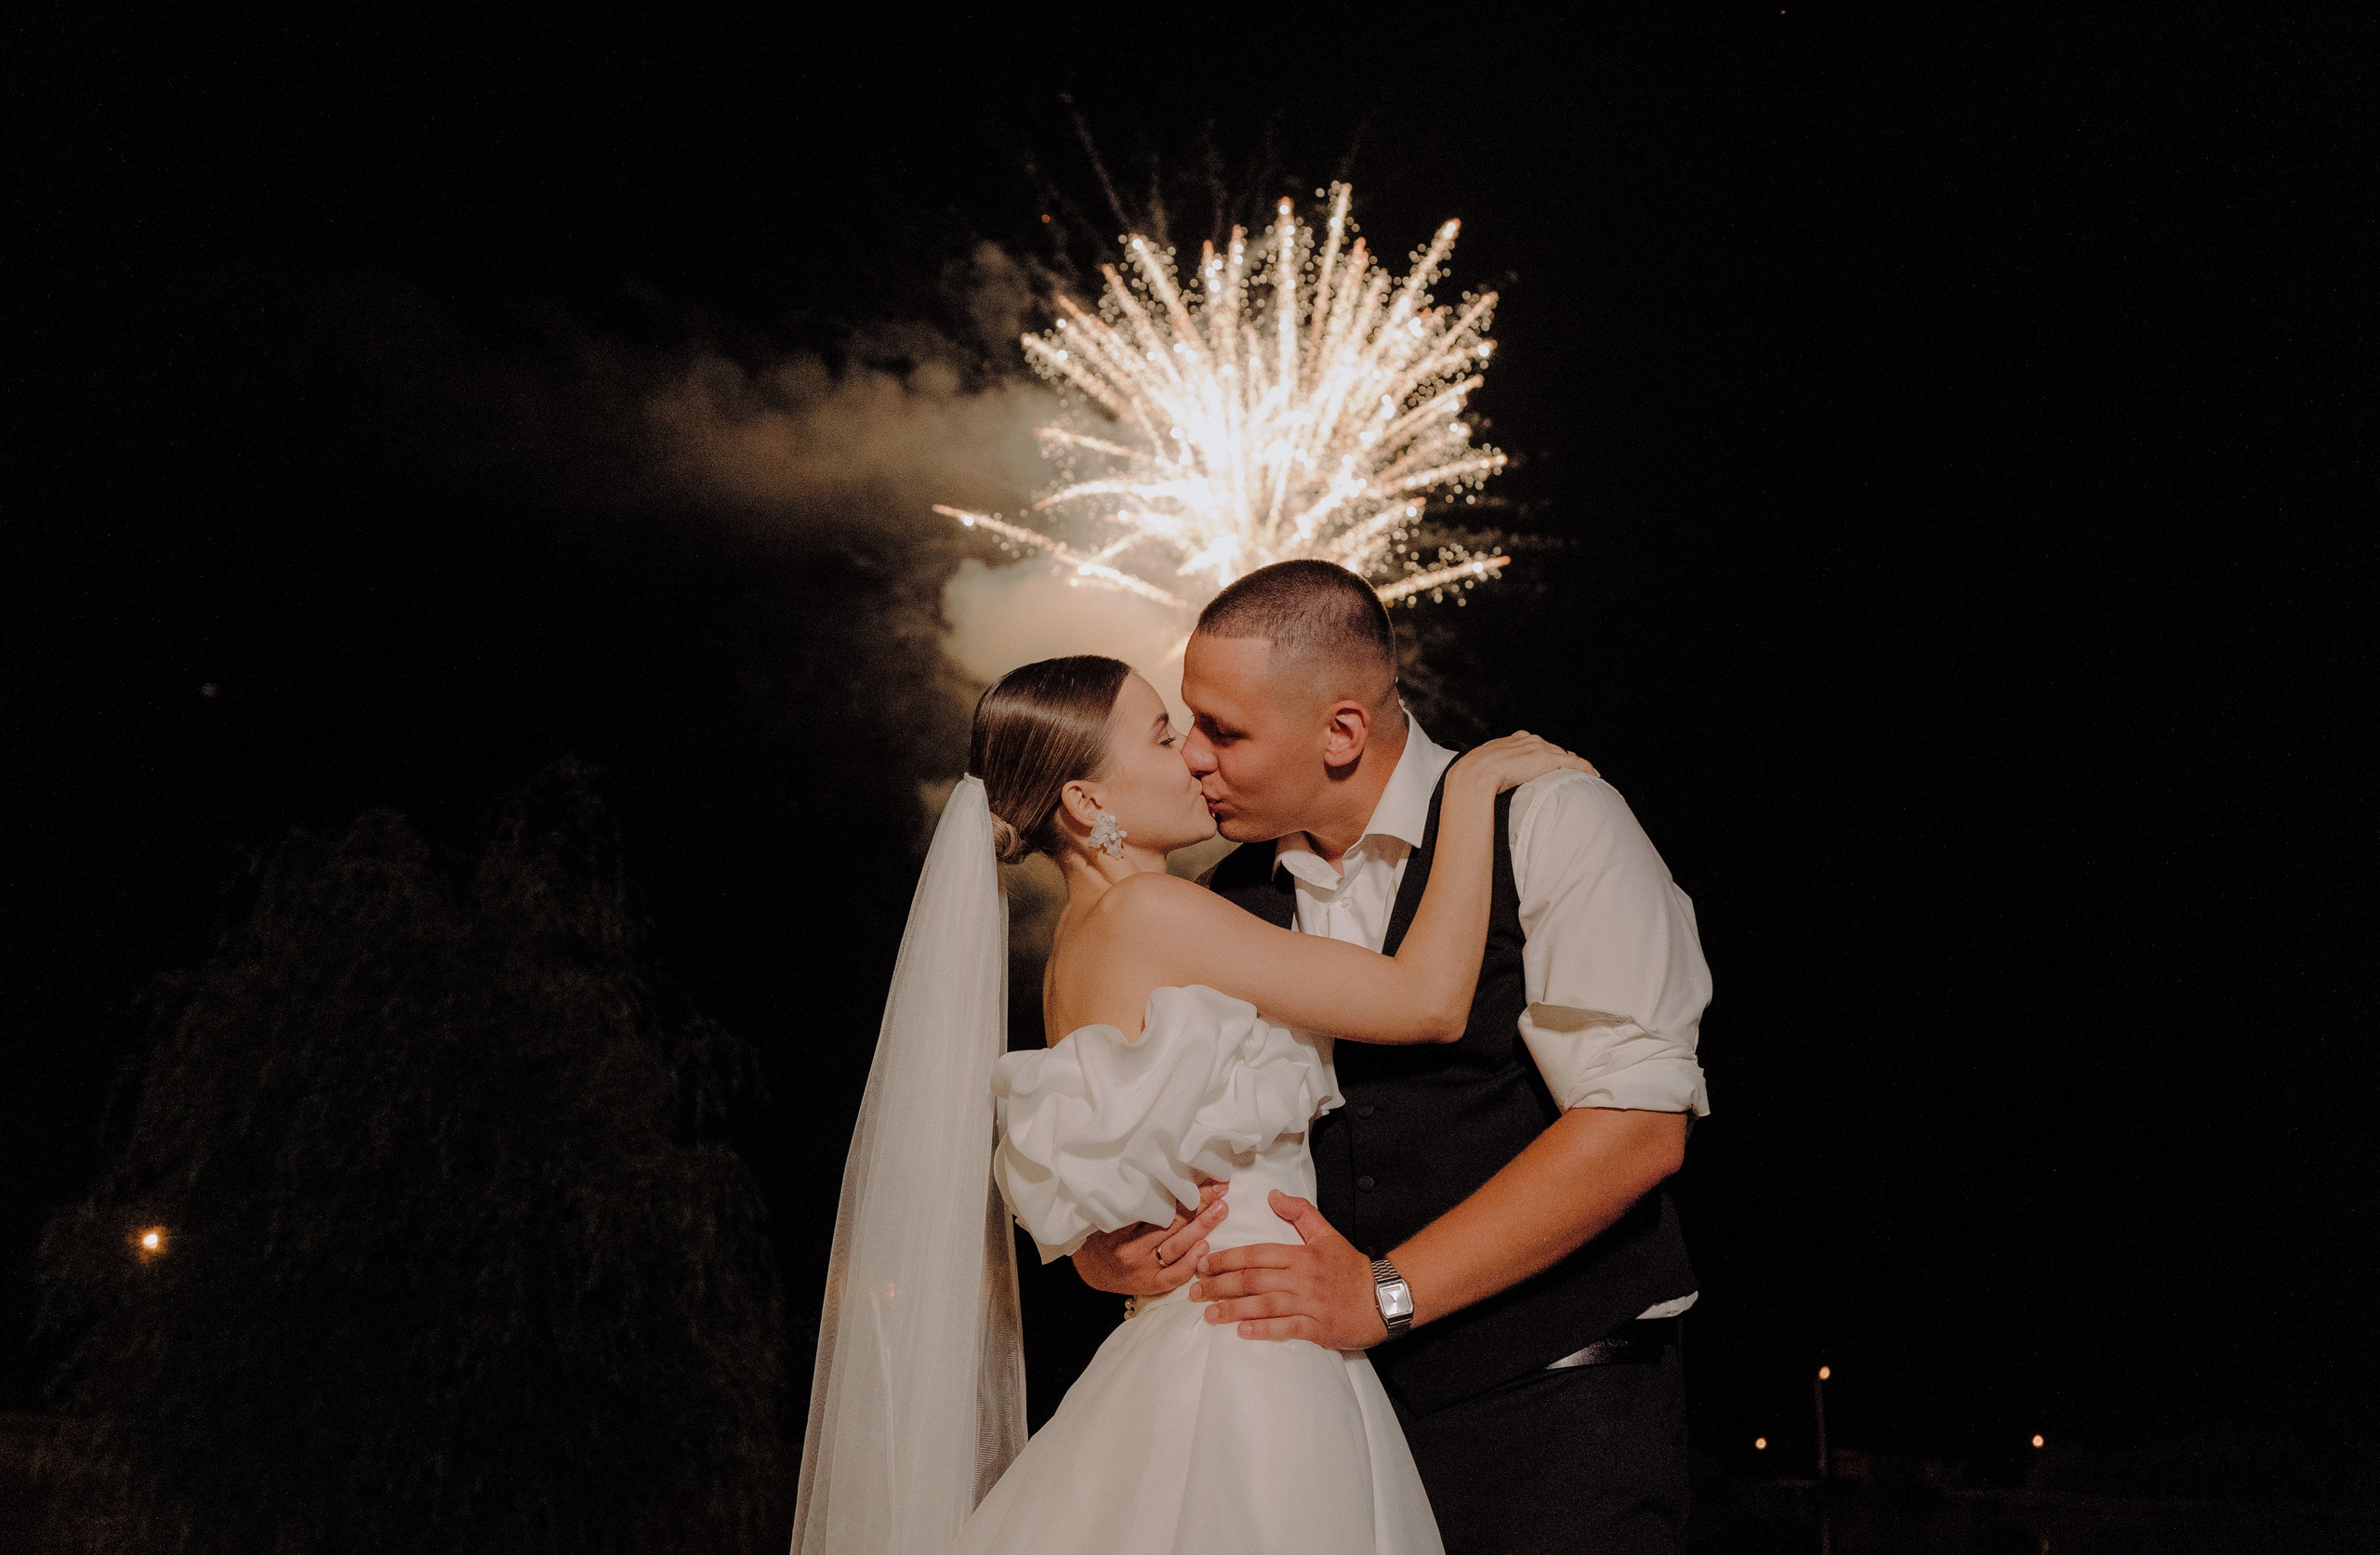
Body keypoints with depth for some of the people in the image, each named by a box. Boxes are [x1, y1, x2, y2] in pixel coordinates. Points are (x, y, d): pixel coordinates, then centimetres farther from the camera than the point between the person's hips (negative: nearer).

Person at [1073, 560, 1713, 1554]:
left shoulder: (1551, 822, -8)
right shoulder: (1229, 907, 7)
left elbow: (1636, 1126, -17)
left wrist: (1386, 1291, -19)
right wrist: (1115, 1247, -13)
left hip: (1561, 1408, -4)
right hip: (1350, 1418, 4)